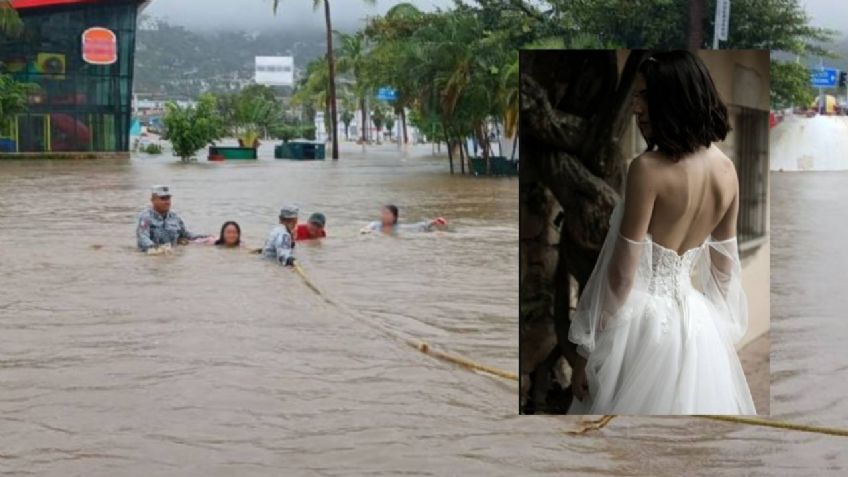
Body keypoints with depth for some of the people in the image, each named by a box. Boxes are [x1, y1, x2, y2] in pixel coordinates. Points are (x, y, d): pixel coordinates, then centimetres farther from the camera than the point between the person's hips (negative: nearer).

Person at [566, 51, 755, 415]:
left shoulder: (648, 168, -19)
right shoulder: (726, 169, 1)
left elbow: (623, 271, -17)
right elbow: (725, 264, 11)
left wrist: (589, 350, -9)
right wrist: (716, 324, 23)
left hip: (644, 319, -6)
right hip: (697, 320, 7)